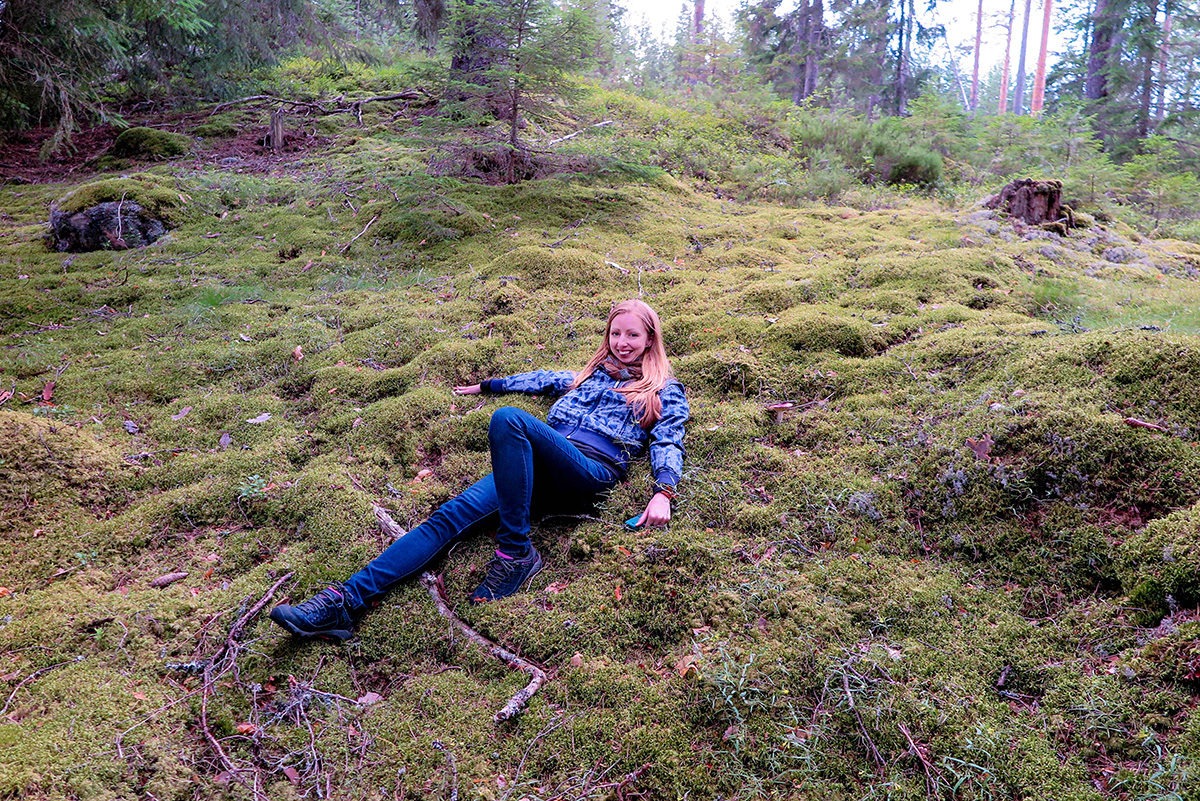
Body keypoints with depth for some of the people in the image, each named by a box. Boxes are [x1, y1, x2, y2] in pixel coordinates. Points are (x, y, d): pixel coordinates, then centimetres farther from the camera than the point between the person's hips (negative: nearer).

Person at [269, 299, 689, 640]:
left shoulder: (666, 390, 19)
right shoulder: (594, 373, 34)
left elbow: (669, 443, 6)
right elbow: (545, 380, 45)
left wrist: (663, 493, -13)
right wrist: (486, 386, 50)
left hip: (592, 469, -5)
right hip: (537, 467, 6)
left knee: (508, 418, -34)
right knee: (453, 513, -19)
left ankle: (515, 551, -28)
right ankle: (346, 600, -29)